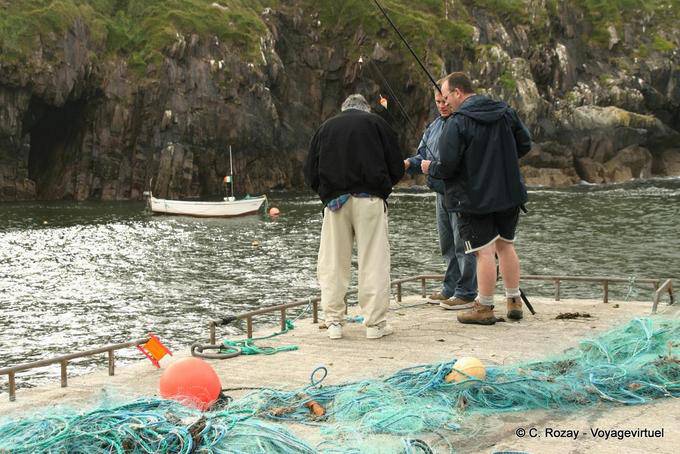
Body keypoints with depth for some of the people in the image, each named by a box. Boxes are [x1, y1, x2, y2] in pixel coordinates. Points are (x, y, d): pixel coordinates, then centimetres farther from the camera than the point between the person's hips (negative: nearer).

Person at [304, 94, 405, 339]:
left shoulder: (326, 127, 16)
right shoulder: (377, 123, 10)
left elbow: (310, 173, 12)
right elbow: (397, 168, 7)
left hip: (334, 200, 2)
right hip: (369, 200, -2)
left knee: (333, 263, 7)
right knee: (374, 262, 0)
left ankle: (334, 321, 7)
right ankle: (375, 323, -1)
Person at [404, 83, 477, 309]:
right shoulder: (435, 125, 14)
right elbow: (423, 155, 19)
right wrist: (410, 163, -2)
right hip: (441, 192, 8)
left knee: (462, 244, -3)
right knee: (447, 245, 16)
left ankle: (466, 293, 5)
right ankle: (450, 289, 27)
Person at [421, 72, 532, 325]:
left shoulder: (456, 123, -16)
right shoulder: (505, 112, 4)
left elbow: (447, 167, -18)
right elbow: (525, 145, 11)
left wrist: (430, 168, 3)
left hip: (474, 197, -6)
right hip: (509, 192, 6)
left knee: (485, 252, -1)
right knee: (505, 245, 17)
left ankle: (485, 308, 8)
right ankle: (514, 302, 23)